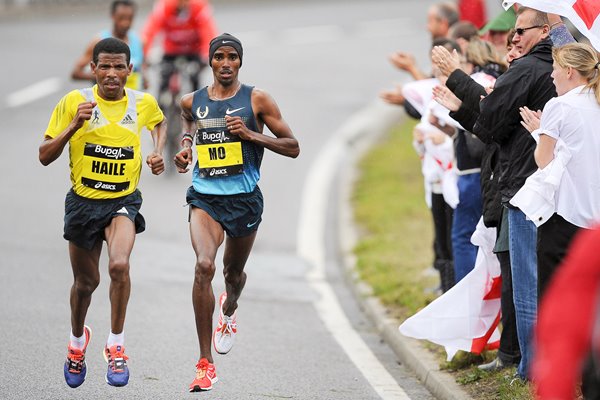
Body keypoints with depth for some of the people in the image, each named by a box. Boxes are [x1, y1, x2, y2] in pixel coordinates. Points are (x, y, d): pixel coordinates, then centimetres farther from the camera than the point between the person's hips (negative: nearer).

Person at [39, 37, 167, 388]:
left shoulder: (143, 103, -3)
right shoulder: (75, 102, -9)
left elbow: (160, 122, 24)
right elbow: (45, 156, -8)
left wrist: (158, 152, 6)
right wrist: (74, 125, -22)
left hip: (124, 201, 0)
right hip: (84, 201, 0)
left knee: (119, 265, -27)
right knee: (86, 281, 13)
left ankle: (116, 346, -10)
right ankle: (78, 339, 44)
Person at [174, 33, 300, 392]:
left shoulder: (257, 100, -3)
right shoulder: (192, 102, 5)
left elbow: (293, 147, -2)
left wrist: (251, 134, -14)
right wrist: (185, 146, 10)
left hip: (244, 199, 0)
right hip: (205, 197, 0)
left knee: (234, 272, 18)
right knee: (204, 266, -24)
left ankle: (229, 310, 60)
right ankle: (205, 364, -22)